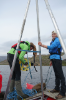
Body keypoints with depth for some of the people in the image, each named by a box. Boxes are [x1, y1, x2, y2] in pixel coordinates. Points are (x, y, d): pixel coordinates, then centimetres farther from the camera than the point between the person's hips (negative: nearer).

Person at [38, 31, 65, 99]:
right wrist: (51, 60, 21)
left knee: (60, 74, -11)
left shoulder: (57, 40, -4)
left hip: (57, 59, -9)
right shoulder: (53, 41, 23)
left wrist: (42, 45, -22)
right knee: (56, 74, 12)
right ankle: (57, 88, 20)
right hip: (53, 59, 9)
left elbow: (51, 47, -19)